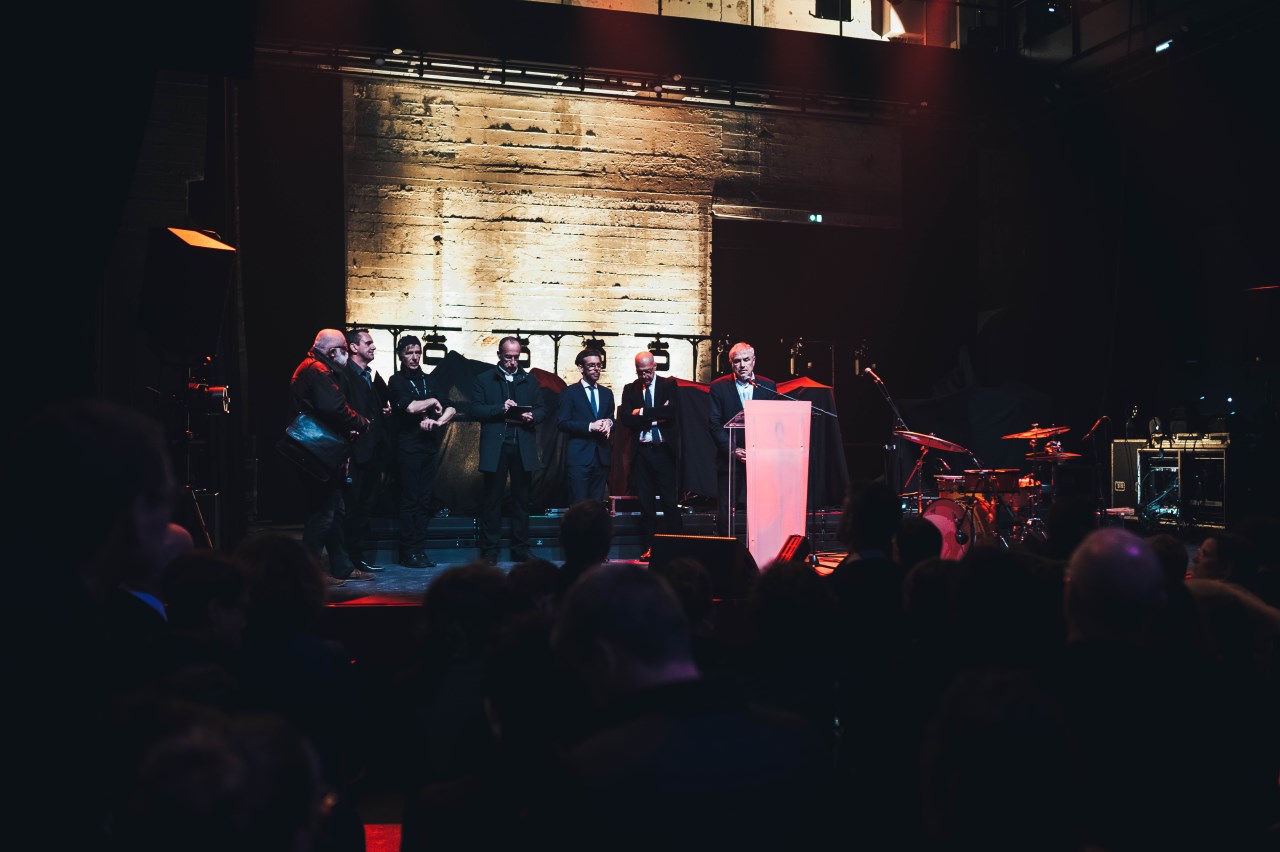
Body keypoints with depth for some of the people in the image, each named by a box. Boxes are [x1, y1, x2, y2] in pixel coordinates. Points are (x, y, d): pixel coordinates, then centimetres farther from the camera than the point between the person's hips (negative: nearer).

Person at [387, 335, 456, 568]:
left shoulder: (428, 380, 16)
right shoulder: (397, 381, 0)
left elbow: (451, 408, 10)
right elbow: (410, 407, -17)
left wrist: (437, 420, -8)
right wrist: (433, 402, -2)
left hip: (430, 445, 5)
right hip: (409, 446, -5)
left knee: (425, 500, 5)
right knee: (410, 500, -5)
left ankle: (420, 550, 9)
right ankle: (409, 552, -1)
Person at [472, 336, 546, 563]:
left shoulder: (529, 380, 16)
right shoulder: (484, 380, 7)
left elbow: (542, 409, 12)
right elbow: (476, 410, -2)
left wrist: (532, 416, -9)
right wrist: (500, 409, -15)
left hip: (523, 448, 3)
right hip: (495, 447, -3)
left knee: (522, 499, 6)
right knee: (492, 500, 0)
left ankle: (521, 549, 13)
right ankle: (489, 551, 4)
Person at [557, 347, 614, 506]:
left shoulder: (607, 393, 17)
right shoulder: (570, 392, 2)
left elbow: (613, 420, 20)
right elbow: (563, 424, -5)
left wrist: (609, 423, -4)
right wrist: (590, 426, -15)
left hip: (601, 457, 5)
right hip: (579, 457, -5)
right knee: (579, 506, -9)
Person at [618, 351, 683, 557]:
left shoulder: (669, 385, 4)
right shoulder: (630, 390, 10)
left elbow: (671, 412, -12)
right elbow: (625, 418, -3)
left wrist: (642, 413, -7)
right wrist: (656, 417, -8)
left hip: (665, 450, -2)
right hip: (641, 451, 2)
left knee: (670, 501, -2)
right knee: (645, 502, 5)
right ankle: (648, 547, 11)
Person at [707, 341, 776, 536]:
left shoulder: (768, 386, 7)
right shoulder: (719, 387, 2)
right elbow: (715, 424, -2)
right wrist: (733, 450, -12)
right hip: (729, 460, -1)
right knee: (724, 513, 2)